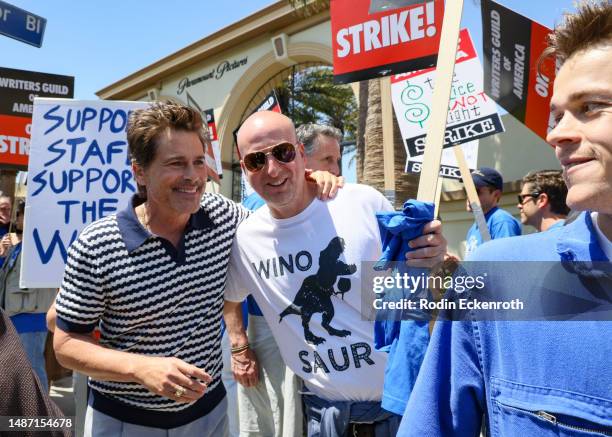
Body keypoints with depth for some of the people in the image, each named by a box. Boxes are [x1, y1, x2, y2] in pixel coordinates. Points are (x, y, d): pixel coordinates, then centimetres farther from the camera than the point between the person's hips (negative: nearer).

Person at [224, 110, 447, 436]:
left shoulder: (365, 203, -12)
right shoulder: (244, 239, -6)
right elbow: (229, 297, 16)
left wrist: (432, 259, -17)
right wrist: (240, 349, 9)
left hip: (399, 392, -1)